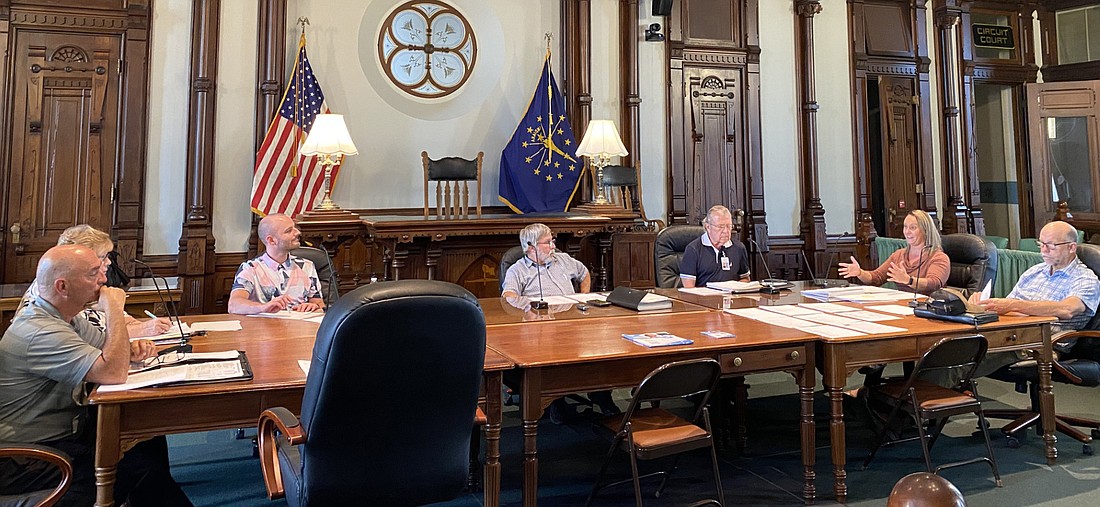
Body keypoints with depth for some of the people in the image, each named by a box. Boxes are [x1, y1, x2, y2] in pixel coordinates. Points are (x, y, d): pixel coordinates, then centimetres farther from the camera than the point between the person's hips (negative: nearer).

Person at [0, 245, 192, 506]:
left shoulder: (67, 317, 4)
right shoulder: (40, 332, -27)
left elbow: (106, 347, 18)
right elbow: (113, 373, -34)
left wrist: (133, 347, -7)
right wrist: (114, 308, -24)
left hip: (66, 431, 10)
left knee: (151, 441, -4)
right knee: (141, 467, -23)